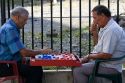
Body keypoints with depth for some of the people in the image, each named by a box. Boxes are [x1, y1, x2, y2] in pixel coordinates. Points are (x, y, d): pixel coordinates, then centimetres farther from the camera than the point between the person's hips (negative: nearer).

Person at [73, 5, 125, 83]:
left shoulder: (111, 30, -23)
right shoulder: (106, 27, 10)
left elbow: (106, 55, -27)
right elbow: (99, 46, 20)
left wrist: (89, 56, -13)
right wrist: (94, 32, 4)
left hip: (109, 67, -11)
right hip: (102, 61, 11)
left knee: (78, 70, -18)